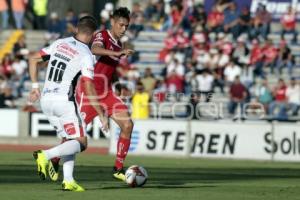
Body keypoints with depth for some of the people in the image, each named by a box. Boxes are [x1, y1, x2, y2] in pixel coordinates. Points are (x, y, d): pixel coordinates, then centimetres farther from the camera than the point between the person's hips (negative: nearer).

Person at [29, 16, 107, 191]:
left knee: (69, 140, 17)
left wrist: (35, 86, 19)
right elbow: (89, 90, -14)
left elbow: (33, 59, 13)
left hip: (46, 99, 7)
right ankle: (45, 155, -20)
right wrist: (102, 115, -7)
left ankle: (68, 180, 4)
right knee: (81, 143, 1)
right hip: (64, 101, -7)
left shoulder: (59, 43, 9)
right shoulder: (86, 55, -9)